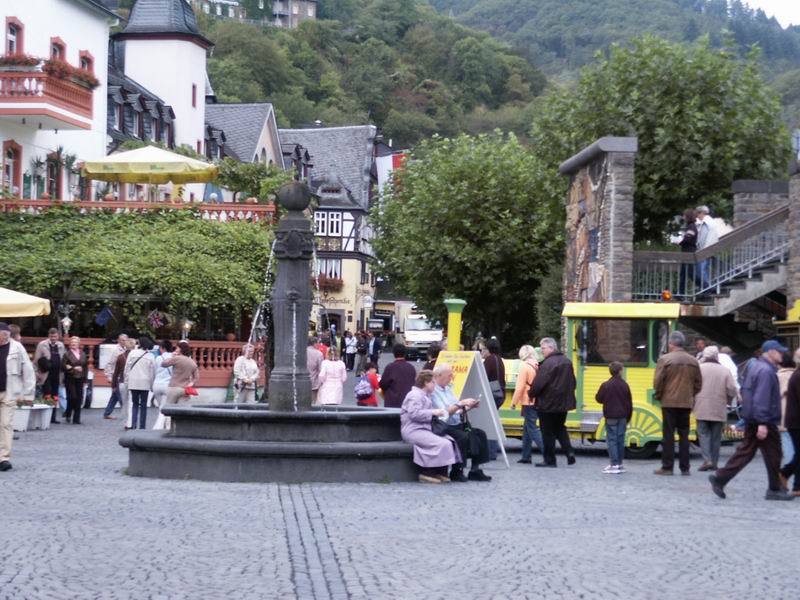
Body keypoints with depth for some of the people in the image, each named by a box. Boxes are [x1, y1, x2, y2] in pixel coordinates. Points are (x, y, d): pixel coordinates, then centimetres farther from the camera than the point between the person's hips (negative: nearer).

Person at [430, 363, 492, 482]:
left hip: (457, 425, 9)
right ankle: (456, 472, -16)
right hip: (444, 427, -9)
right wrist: (460, 404, -20)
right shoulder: (432, 391, -11)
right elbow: (444, 414, -20)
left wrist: (468, 407, 3)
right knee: (463, 437, -31)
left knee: (479, 434, -8)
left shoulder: (448, 388, 17)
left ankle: (475, 470, -6)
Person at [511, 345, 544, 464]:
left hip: (528, 402, -7)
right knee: (527, 428, 15)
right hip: (538, 401, 7)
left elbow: (520, 387, -14)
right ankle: (526, 457, 17)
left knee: (532, 428, -5)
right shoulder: (538, 366, 7)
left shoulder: (524, 366, -12)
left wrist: (514, 403, -7)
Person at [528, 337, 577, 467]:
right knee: (560, 429, 21)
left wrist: (531, 394, -5)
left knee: (548, 432, 2)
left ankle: (550, 460, 6)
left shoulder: (547, 364, -19)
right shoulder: (567, 362, 9)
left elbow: (539, 383, -22)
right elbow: (572, 382, 14)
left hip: (548, 404, -8)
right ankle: (569, 451, 5)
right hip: (564, 403, 8)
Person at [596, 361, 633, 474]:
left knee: (611, 439, -2)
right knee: (620, 440, 10)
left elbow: (599, 398, -4)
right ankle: (619, 464, 15)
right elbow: (629, 403, 6)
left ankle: (614, 465, -9)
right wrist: (628, 417, 17)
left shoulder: (606, 385, -11)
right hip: (622, 417, 3)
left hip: (611, 417, -3)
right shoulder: (625, 385, 1)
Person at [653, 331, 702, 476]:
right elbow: (698, 384, 9)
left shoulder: (665, 360, -9)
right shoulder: (693, 362, 7)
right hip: (686, 403, 4)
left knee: (668, 435, 1)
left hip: (669, 402, -4)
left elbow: (658, 382, -12)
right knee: (684, 435, 10)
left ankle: (667, 467, 1)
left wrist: (658, 396, 4)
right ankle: (685, 468, 10)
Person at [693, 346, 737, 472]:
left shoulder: (699, 369, -4)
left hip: (702, 409, -2)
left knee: (703, 434, 3)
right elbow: (732, 391, -3)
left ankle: (707, 460, -11)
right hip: (719, 410, 2)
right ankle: (714, 462, 12)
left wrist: (692, 404, 7)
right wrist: (725, 399, 17)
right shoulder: (724, 371, 2)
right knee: (716, 436, 10)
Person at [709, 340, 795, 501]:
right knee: (773, 454, 1)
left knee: (745, 451, 10)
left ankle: (720, 478, 4)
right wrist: (763, 423, -27)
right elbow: (762, 399, -24)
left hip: (751, 420, 10)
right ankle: (774, 490, 9)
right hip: (764, 421, -10)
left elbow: (744, 391, 23)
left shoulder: (755, 367, 15)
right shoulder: (766, 371, -17)